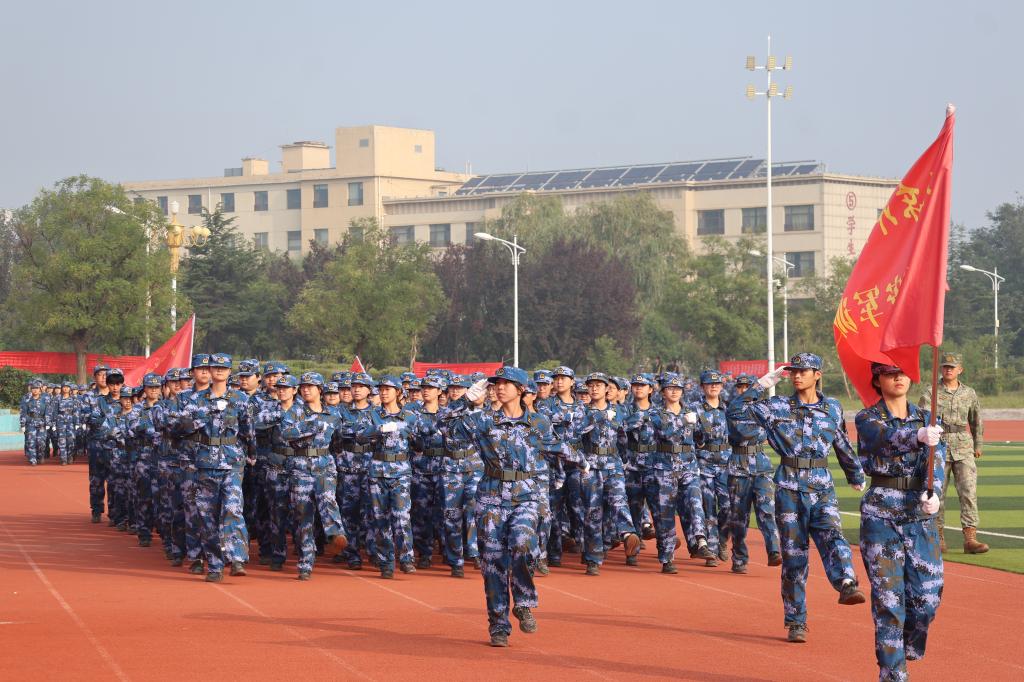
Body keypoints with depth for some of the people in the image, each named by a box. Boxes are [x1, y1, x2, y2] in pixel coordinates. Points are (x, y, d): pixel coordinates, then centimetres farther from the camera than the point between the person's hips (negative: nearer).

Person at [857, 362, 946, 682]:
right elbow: (888, 438, -24)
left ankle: (907, 650, 26)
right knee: (888, 596, -7)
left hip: (921, 514, 3)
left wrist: (933, 493, -28)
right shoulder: (867, 419, -1)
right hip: (881, 514, -3)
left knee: (928, 593, 0)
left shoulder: (925, 418, 9)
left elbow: (936, 456, -8)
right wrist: (918, 436, -45)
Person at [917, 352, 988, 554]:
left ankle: (970, 539, -16)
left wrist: (978, 445, 28)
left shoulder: (969, 393, 8)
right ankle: (939, 536, 19)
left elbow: (976, 420, 22)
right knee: (937, 494, 5)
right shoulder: (931, 394, -1)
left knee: (969, 492, -11)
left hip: (964, 448, 1)